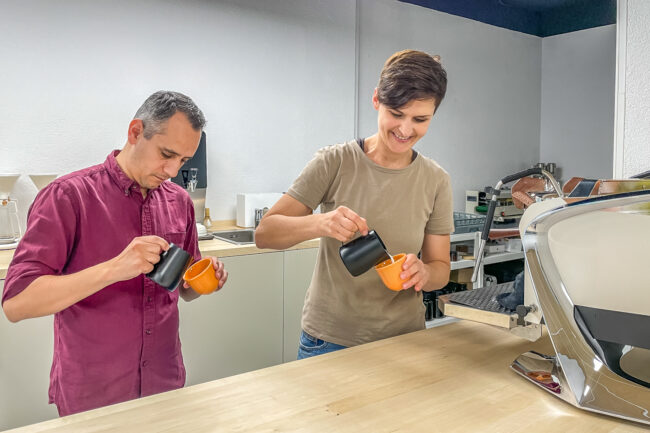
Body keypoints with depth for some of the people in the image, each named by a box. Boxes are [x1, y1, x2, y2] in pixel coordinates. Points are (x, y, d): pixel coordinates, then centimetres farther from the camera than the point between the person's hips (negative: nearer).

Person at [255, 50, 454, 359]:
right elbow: (264, 234, -14)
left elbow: (441, 268, 2)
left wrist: (423, 272, -21)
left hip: (403, 341, 3)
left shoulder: (435, 180, -3)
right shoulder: (335, 162, -11)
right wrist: (320, 223, -32)